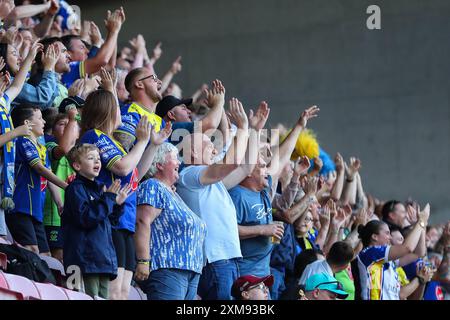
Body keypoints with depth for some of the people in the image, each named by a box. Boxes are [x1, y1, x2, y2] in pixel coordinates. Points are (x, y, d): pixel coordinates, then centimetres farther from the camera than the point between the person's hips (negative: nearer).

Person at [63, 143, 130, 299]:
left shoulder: (98, 188, 20)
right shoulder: (76, 188, -7)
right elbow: (85, 218, -20)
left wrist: (117, 204, 13)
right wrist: (109, 198, -15)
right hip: (86, 260, -9)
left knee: (103, 296, 7)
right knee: (91, 298, -14)